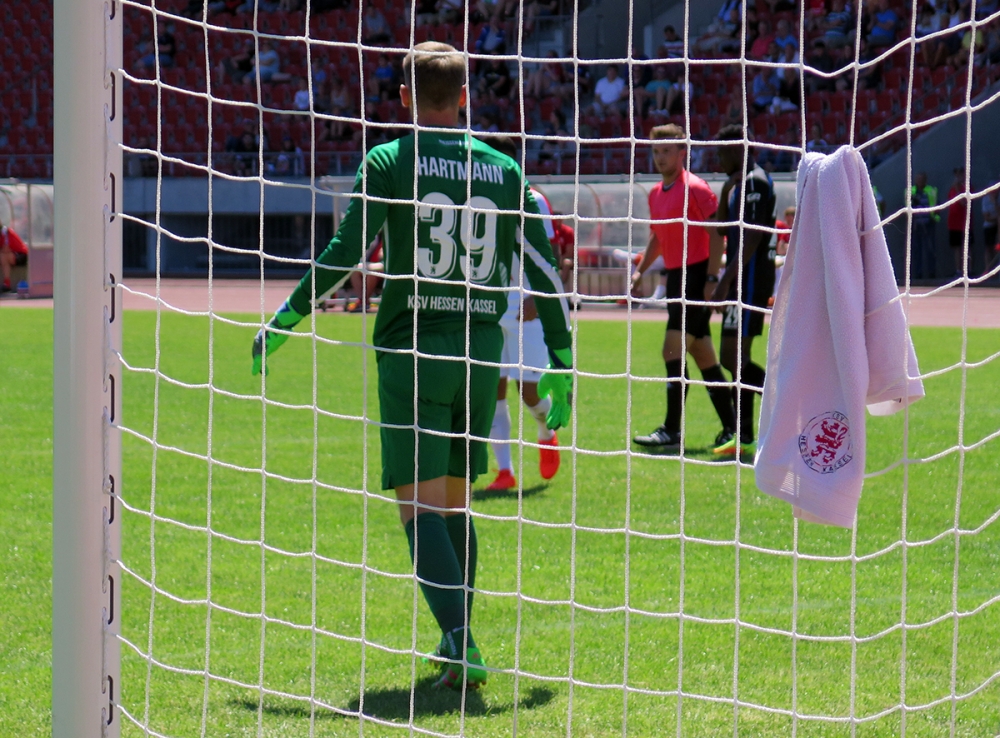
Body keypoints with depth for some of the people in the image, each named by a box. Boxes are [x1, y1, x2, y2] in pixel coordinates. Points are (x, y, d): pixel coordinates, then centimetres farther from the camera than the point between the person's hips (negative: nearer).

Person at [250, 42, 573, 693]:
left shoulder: (389, 163, -2)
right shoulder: (505, 171, 7)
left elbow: (346, 253, -11)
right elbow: (545, 270, 6)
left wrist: (284, 321, -2)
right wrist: (561, 362, 12)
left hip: (412, 352, -4)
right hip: (482, 355, 4)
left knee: (421, 506, -6)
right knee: (457, 502, 17)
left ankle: (460, 638, -23)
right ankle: (459, 645, 19)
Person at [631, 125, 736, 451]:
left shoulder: (694, 188, -10)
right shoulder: (656, 194, 15)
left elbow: (716, 234, -14)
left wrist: (710, 279, -19)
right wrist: (640, 270, 17)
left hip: (695, 276, -9)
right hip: (675, 276, 9)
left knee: (673, 351, -14)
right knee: (703, 357, 9)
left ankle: (671, 430, -13)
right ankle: (731, 427, 14)